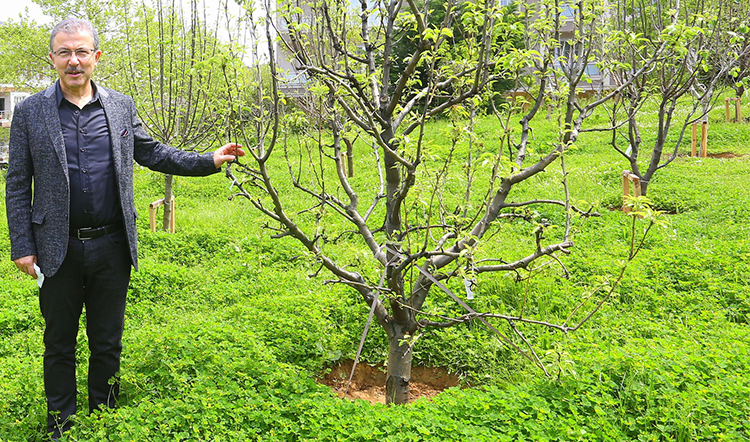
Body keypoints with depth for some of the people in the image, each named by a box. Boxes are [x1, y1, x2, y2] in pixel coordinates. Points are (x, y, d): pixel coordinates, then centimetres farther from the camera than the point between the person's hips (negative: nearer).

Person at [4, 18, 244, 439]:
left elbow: (152, 152, 13)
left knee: (108, 342, 14)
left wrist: (209, 160, 3)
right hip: (58, 250, -1)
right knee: (59, 343, 12)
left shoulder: (122, 107, 4)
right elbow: (18, 184, 1)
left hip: (112, 246, 2)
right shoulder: (30, 112, -1)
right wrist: (22, 245, -4)